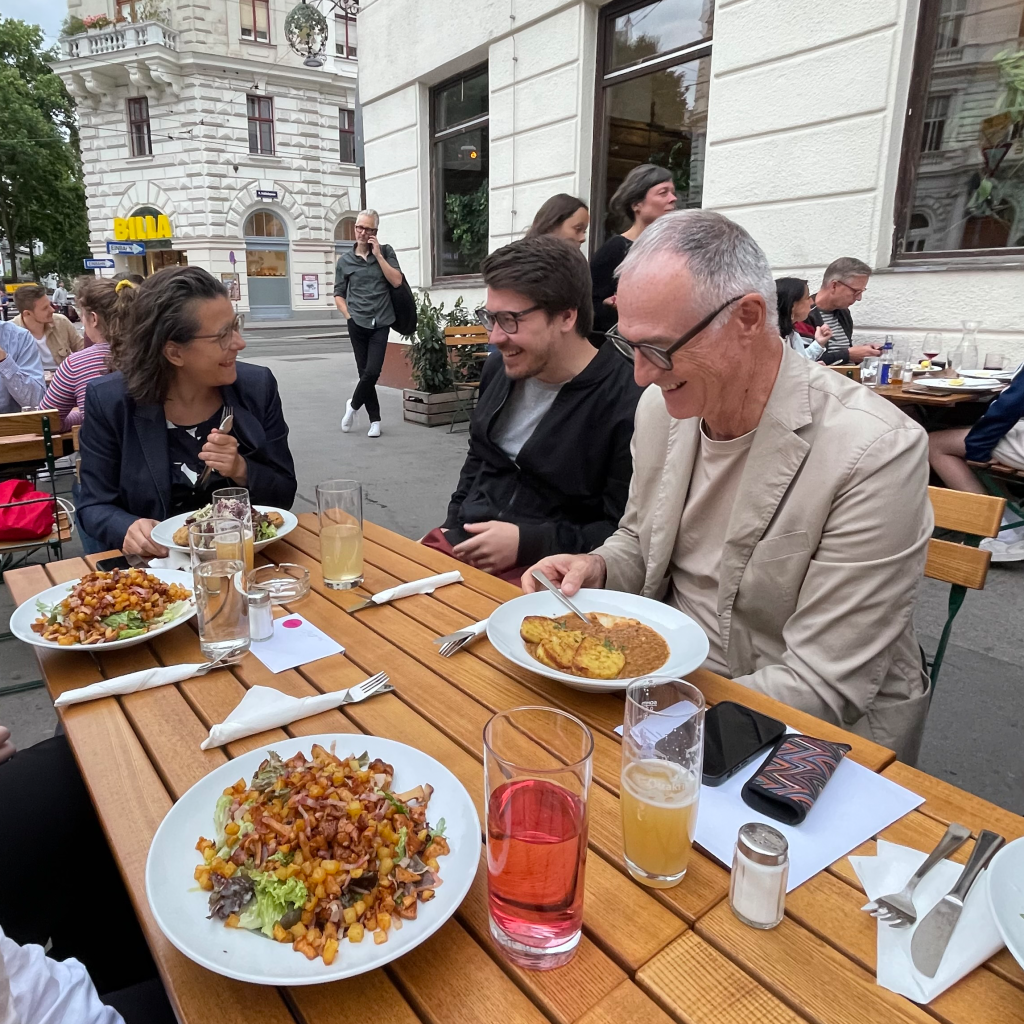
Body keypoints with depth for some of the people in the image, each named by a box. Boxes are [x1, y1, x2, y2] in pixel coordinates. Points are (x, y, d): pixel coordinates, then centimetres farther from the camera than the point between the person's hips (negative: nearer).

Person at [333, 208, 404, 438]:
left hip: (381, 324, -1)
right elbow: (338, 295, 13)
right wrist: (349, 315, -1)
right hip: (357, 325, 1)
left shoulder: (385, 252, 6)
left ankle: (353, 405, 17)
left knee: (372, 372, -10)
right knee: (365, 372, 3)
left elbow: (397, 281, -7)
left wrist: (378, 255, -8)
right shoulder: (345, 260, 7)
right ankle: (375, 420, 15)